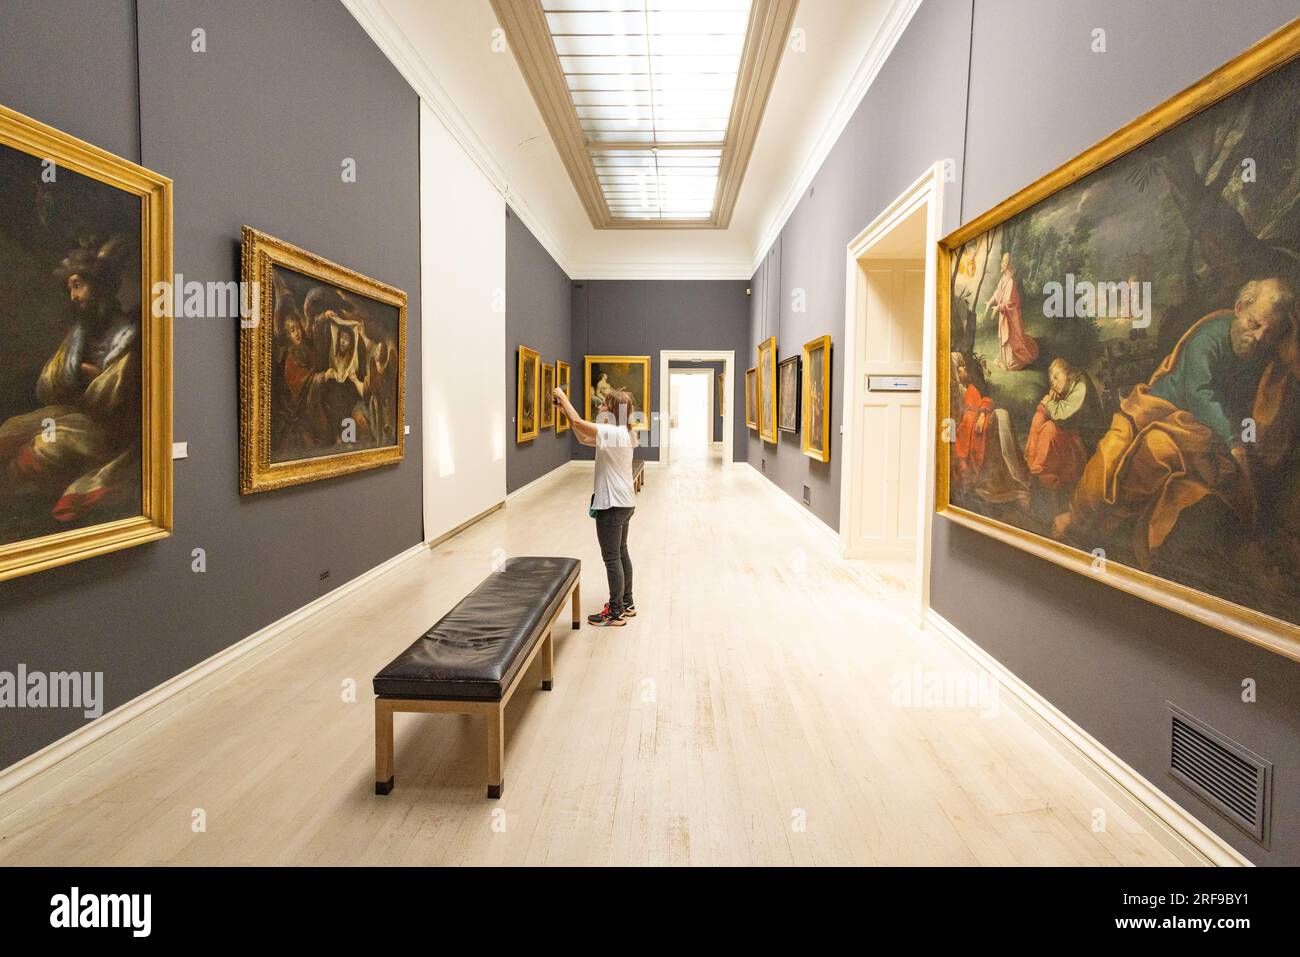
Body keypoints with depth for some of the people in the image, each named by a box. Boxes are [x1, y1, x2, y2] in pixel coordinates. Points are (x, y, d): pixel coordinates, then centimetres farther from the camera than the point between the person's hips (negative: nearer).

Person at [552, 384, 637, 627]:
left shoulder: (614, 433, -20)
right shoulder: (621, 433, 10)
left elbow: (578, 422, -28)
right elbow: (583, 438, 15)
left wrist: (562, 397, -13)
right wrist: (564, 407, 9)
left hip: (612, 505, -10)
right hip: (624, 502, 10)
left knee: (612, 557, -1)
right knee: (621, 553, 19)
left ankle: (616, 613, 8)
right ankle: (627, 604, 30)